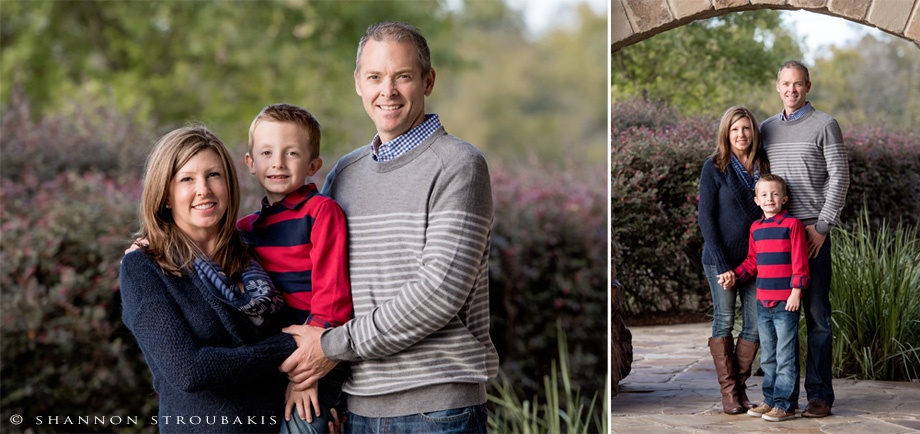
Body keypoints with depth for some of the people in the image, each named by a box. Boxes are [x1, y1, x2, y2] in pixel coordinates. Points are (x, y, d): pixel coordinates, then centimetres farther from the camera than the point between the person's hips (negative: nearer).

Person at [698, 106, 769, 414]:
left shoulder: (764, 167, 7)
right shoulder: (714, 168, -7)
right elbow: (706, 218, -9)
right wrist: (723, 266, -14)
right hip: (722, 258, -4)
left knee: (756, 324, 3)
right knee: (724, 322, 3)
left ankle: (741, 387, 15)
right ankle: (729, 392, 11)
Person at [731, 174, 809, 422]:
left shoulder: (792, 225, -6)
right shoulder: (756, 228, 12)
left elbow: (799, 261, -8)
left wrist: (796, 291, -13)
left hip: (786, 302, -6)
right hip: (763, 300, 6)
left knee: (786, 355, -3)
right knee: (768, 355, 13)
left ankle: (785, 404, 0)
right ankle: (770, 400, 20)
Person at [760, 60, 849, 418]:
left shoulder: (824, 125, -1)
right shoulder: (767, 129, 15)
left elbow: (839, 178, -5)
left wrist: (822, 227, -13)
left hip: (813, 232, -5)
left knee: (817, 314, -4)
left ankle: (820, 394, -2)